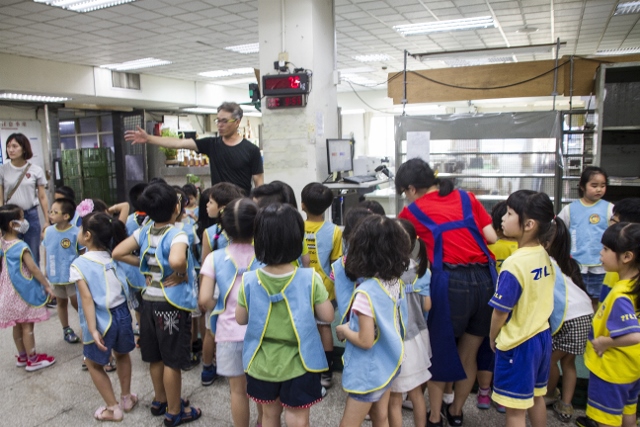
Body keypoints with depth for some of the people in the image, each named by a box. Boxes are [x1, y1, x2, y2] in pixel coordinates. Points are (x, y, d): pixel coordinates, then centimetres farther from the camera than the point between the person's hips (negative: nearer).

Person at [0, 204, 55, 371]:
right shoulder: (21, 246, -23)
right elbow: (33, 269, -20)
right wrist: (47, 286, -13)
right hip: (24, 291, -8)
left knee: (17, 325, 18)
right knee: (27, 326, 2)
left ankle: (22, 356, 32)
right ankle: (33, 359, 13)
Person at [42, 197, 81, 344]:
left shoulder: (75, 232, -19)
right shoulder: (48, 231, -5)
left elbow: (82, 253, -13)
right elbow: (46, 250, 6)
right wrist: (46, 269, 9)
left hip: (72, 275, -5)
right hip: (55, 275, 5)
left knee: (76, 302, 5)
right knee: (61, 302, 19)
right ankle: (66, 329, 35)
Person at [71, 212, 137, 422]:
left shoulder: (79, 264, -12)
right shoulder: (114, 256, 2)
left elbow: (87, 298, -19)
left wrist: (92, 329, -22)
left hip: (101, 320, -5)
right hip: (121, 314, 5)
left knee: (94, 363, 21)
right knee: (122, 355, 31)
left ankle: (113, 408, 27)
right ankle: (126, 398, 42)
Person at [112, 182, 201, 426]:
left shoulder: (144, 232, 1)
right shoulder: (177, 235, -21)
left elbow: (117, 253, 3)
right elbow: (176, 260, -41)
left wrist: (143, 265, 7)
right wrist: (181, 274, -21)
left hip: (149, 301, 7)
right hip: (172, 304, -7)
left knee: (156, 357, 21)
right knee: (172, 361, 7)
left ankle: (160, 401, 38)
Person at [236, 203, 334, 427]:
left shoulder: (249, 281, -15)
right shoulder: (310, 279, -21)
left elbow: (240, 319, -2)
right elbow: (328, 316, -11)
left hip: (262, 364, 2)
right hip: (298, 365, -2)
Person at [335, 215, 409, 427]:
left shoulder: (366, 292, -28)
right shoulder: (396, 283, -6)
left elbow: (366, 341, -27)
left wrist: (344, 330, -9)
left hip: (369, 371, -7)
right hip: (388, 364, 7)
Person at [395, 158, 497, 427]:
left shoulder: (413, 210, 8)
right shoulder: (467, 198, 14)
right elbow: (492, 237, 12)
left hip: (450, 282, -4)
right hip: (485, 278, 4)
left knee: (439, 351, 17)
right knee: (469, 354, 19)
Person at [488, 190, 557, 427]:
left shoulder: (514, 264, -26)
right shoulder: (544, 255, -2)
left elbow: (501, 311, -19)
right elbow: (538, 297, 9)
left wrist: (493, 337, -2)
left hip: (518, 344, -8)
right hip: (542, 336, 8)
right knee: (536, 396, 25)